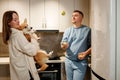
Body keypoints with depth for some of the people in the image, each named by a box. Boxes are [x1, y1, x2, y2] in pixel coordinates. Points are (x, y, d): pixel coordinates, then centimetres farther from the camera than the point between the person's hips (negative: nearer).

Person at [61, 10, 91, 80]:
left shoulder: (87, 30, -2)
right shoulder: (67, 30, 9)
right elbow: (63, 44, 6)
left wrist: (86, 53, -17)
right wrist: (64, 45, -17)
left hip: (81, 62, -4)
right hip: (68, 61, 4)